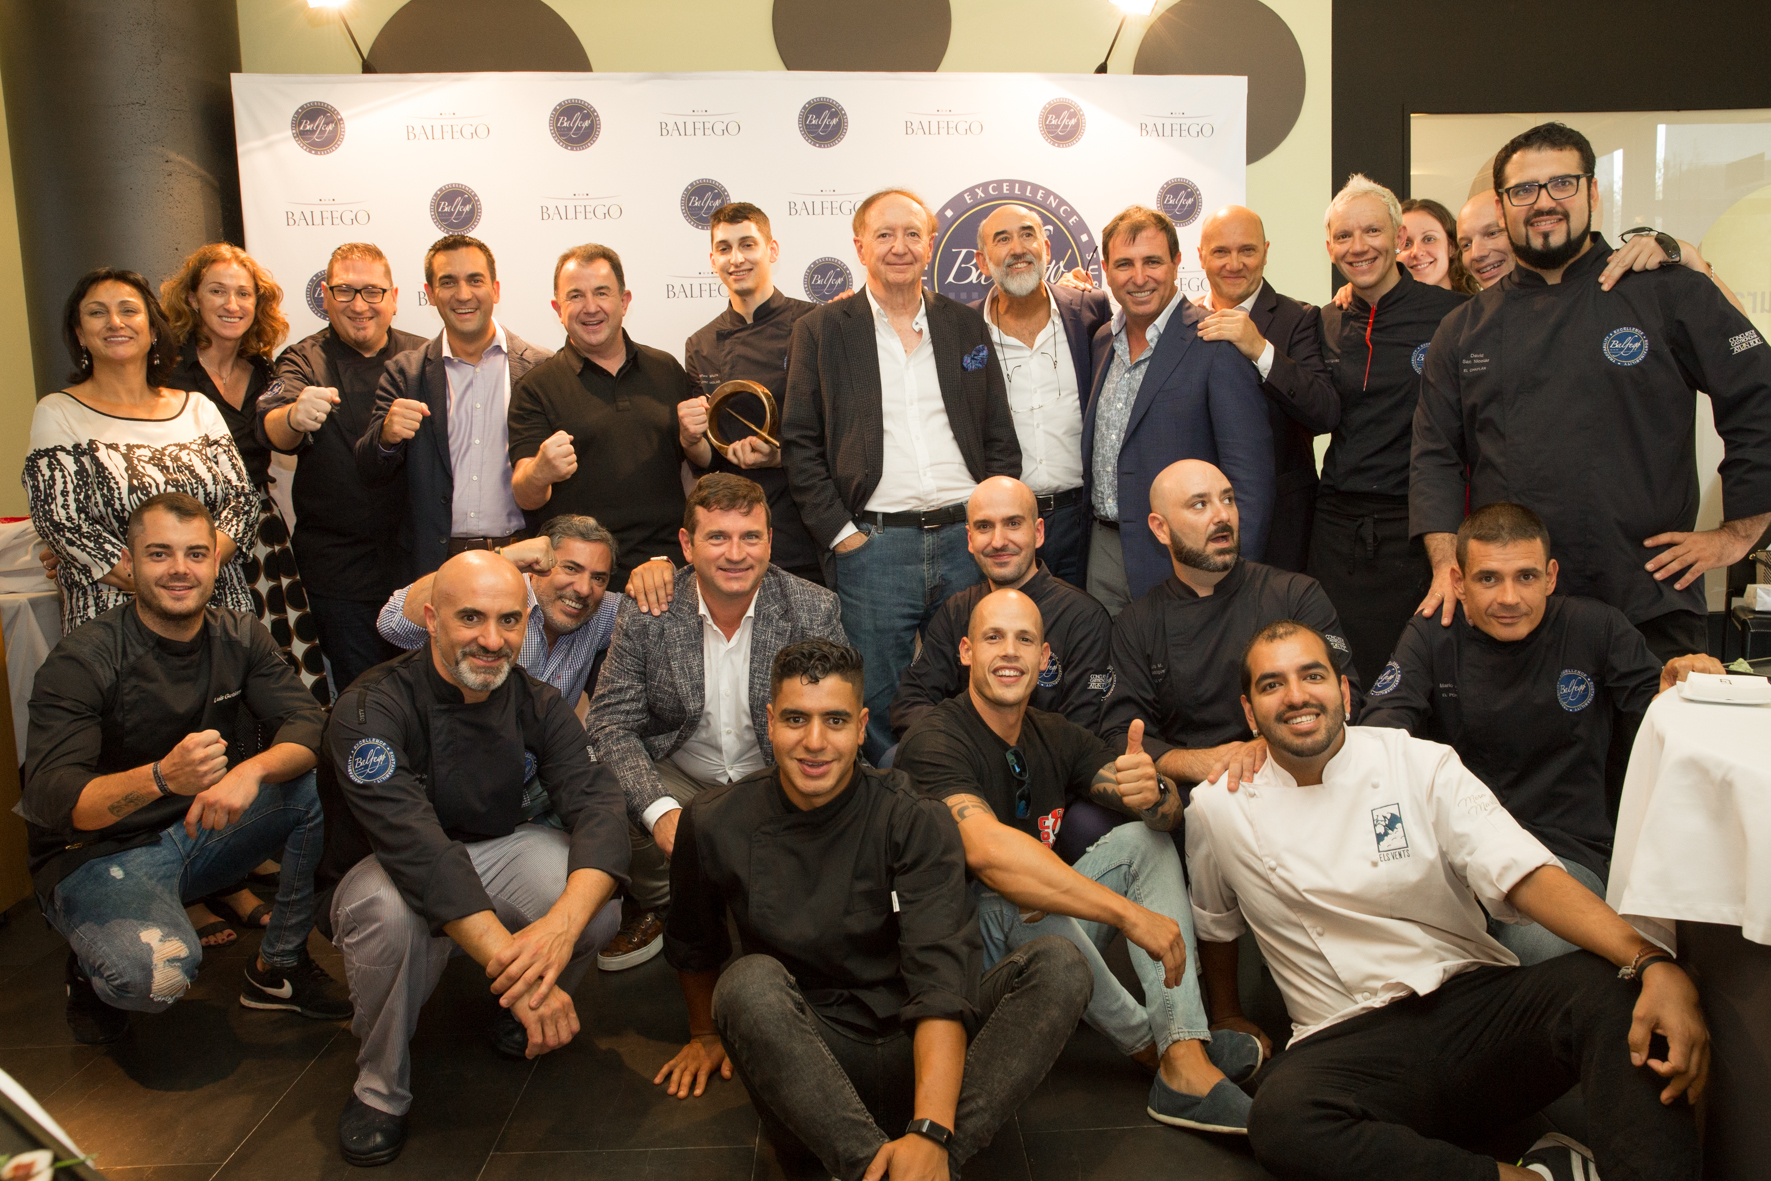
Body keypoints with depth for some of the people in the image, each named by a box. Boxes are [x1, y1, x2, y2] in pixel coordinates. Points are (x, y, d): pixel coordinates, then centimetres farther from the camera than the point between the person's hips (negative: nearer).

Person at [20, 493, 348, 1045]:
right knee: (157, 972, -34)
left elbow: (309, 726, -12)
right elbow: (48, 801, -26)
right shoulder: (82, 659, -17)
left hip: (204, 830, 5)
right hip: (99, 854, -5)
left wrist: (252, 770, -36)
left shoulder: (239, 637, -1)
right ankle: (91, 970, 6)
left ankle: (278, 967, -2)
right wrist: (161, 777, -46)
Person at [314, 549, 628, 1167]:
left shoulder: (539, 705, -10)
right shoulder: (371, 710, -25)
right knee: (387, 908, -38)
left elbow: (596, 804, -23)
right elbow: (417, 850, -37)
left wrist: (561, 924, -44)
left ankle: (524, 1018, 7)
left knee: (601, 900, -26)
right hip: (387, 872, -3)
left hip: (497, 854, 3)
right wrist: (513, 965, -47)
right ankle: (379, 1088, -11)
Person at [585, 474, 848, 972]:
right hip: (677, 782, 1)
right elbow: (611, 721, -10)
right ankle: (657, 910, 5)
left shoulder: (816, 610, -9)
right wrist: (661, 811, -28)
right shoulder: (645, 613, -9)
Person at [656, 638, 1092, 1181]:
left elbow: (941, 976, -21)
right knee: (750, 981, -31)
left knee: (1059, 966, -23)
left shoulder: (915, 822, -9)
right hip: (802, 1064, 0)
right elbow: (693, 943, 19)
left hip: (914, 1053, 0)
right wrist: (705, 1032, 31)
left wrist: (931, 1132, -34)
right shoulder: (715, 826, -3)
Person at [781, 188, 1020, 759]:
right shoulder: (819, 330, 5)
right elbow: (800, 445, 2)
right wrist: (839, 533, -6)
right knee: (877, 710, 3)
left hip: (966, 541, 2)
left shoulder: (967, 325, 12)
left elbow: (1001, 438, 12)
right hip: (871, 547, -2)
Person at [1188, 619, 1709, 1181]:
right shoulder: (1219, 808, 5)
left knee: (1615, 983, -29)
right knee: (1280, 1119, -36)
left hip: (1480, 1004, 1)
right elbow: (1215, 923, 24)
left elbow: (1525, 874, -9)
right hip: (1350, 1044, 0)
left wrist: (1654, 963, -23)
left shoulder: (1421, 765, 3)